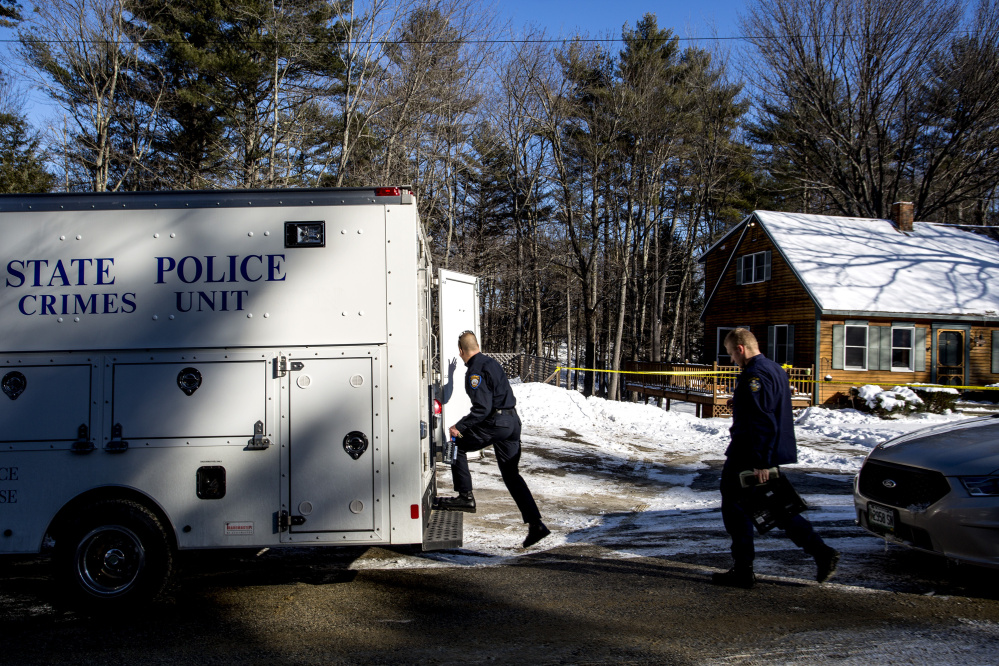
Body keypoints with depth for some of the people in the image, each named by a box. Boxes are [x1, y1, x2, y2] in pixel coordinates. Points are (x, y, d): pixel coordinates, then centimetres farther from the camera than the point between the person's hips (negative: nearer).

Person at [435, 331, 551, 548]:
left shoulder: (475, 371, -11)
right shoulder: (491, 362, 16)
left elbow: (483, 408, -19)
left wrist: (460, 427, -15)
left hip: (495, 422, -9)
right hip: (512, 420, 9)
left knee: (458, 444, 8)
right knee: (511, 474, 10)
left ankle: (465, 497, 5)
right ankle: (535, 524, 4)